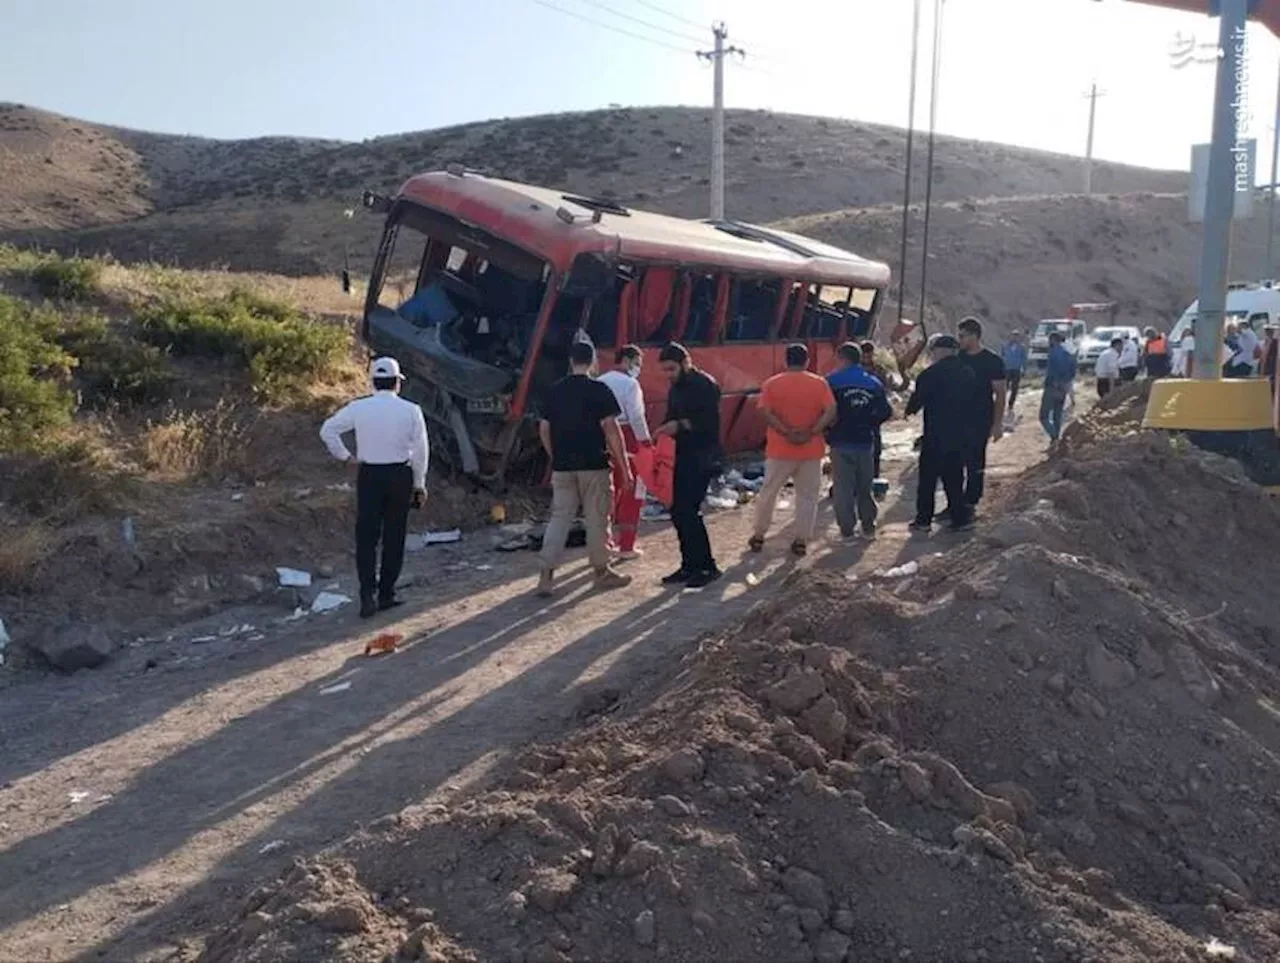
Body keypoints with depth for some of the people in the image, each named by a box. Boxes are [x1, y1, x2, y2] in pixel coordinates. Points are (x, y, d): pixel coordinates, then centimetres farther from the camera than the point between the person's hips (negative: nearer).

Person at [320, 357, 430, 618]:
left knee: (366, 537, 5)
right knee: (394, 537, 9)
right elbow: (420, 451, -3)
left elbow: (328, 430, -2)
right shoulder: (411, 411, -5)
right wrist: (419, 484, 5)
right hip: (400, 475, 0)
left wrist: (344, 457, 7)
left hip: (368, 475, 1)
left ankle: (367, 595, -6)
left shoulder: (358, 408, -3)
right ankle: (386, 595, 14)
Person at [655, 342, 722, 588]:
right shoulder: (676, 388, 14)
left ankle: (708, 567, -1)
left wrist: (681, 425, -24)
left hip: (703, 458, -8)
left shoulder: (705, 385, -11)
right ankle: (690, 565, 17)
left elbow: (710, 421, -19)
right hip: (683, 456, 8)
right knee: (678, 512, 7)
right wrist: (666, 430, 1)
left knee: (689, 511, -12)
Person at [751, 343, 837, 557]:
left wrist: (787, 433, -14)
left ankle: (758, 536, 21)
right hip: (811, 450, 0)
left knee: (768, 492, 13)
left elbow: (766, 413, -13)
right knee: (807, 496, 10)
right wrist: (810, 433, -14)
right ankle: (801, 540, 9)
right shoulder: (820, 383, -2)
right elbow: (831, 412, -12)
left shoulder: (771, 384, -3)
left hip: (780, 450, 0)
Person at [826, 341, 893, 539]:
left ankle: (847, 529, 2)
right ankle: (868, 526, 21)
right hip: (866, 441, 4)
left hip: (841, 442, -4)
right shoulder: (874, 382, 6)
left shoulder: (832, 381, -8)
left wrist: (828, 430, 5)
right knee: (865, 486, 16)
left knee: (843, 487, 2)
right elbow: (886, 412, 5)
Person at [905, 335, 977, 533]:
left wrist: (909, 410, 13)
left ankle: (923, 520, 9)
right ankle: (961, 518, 14)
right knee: (954, 478, 14)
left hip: (936, 437, -6)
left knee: (928, 479, 5)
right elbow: (972, 400, 12)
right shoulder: (968, 372, 6)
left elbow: (918, 399, -8)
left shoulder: (931, 373, -14)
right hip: (963, 436, 6)